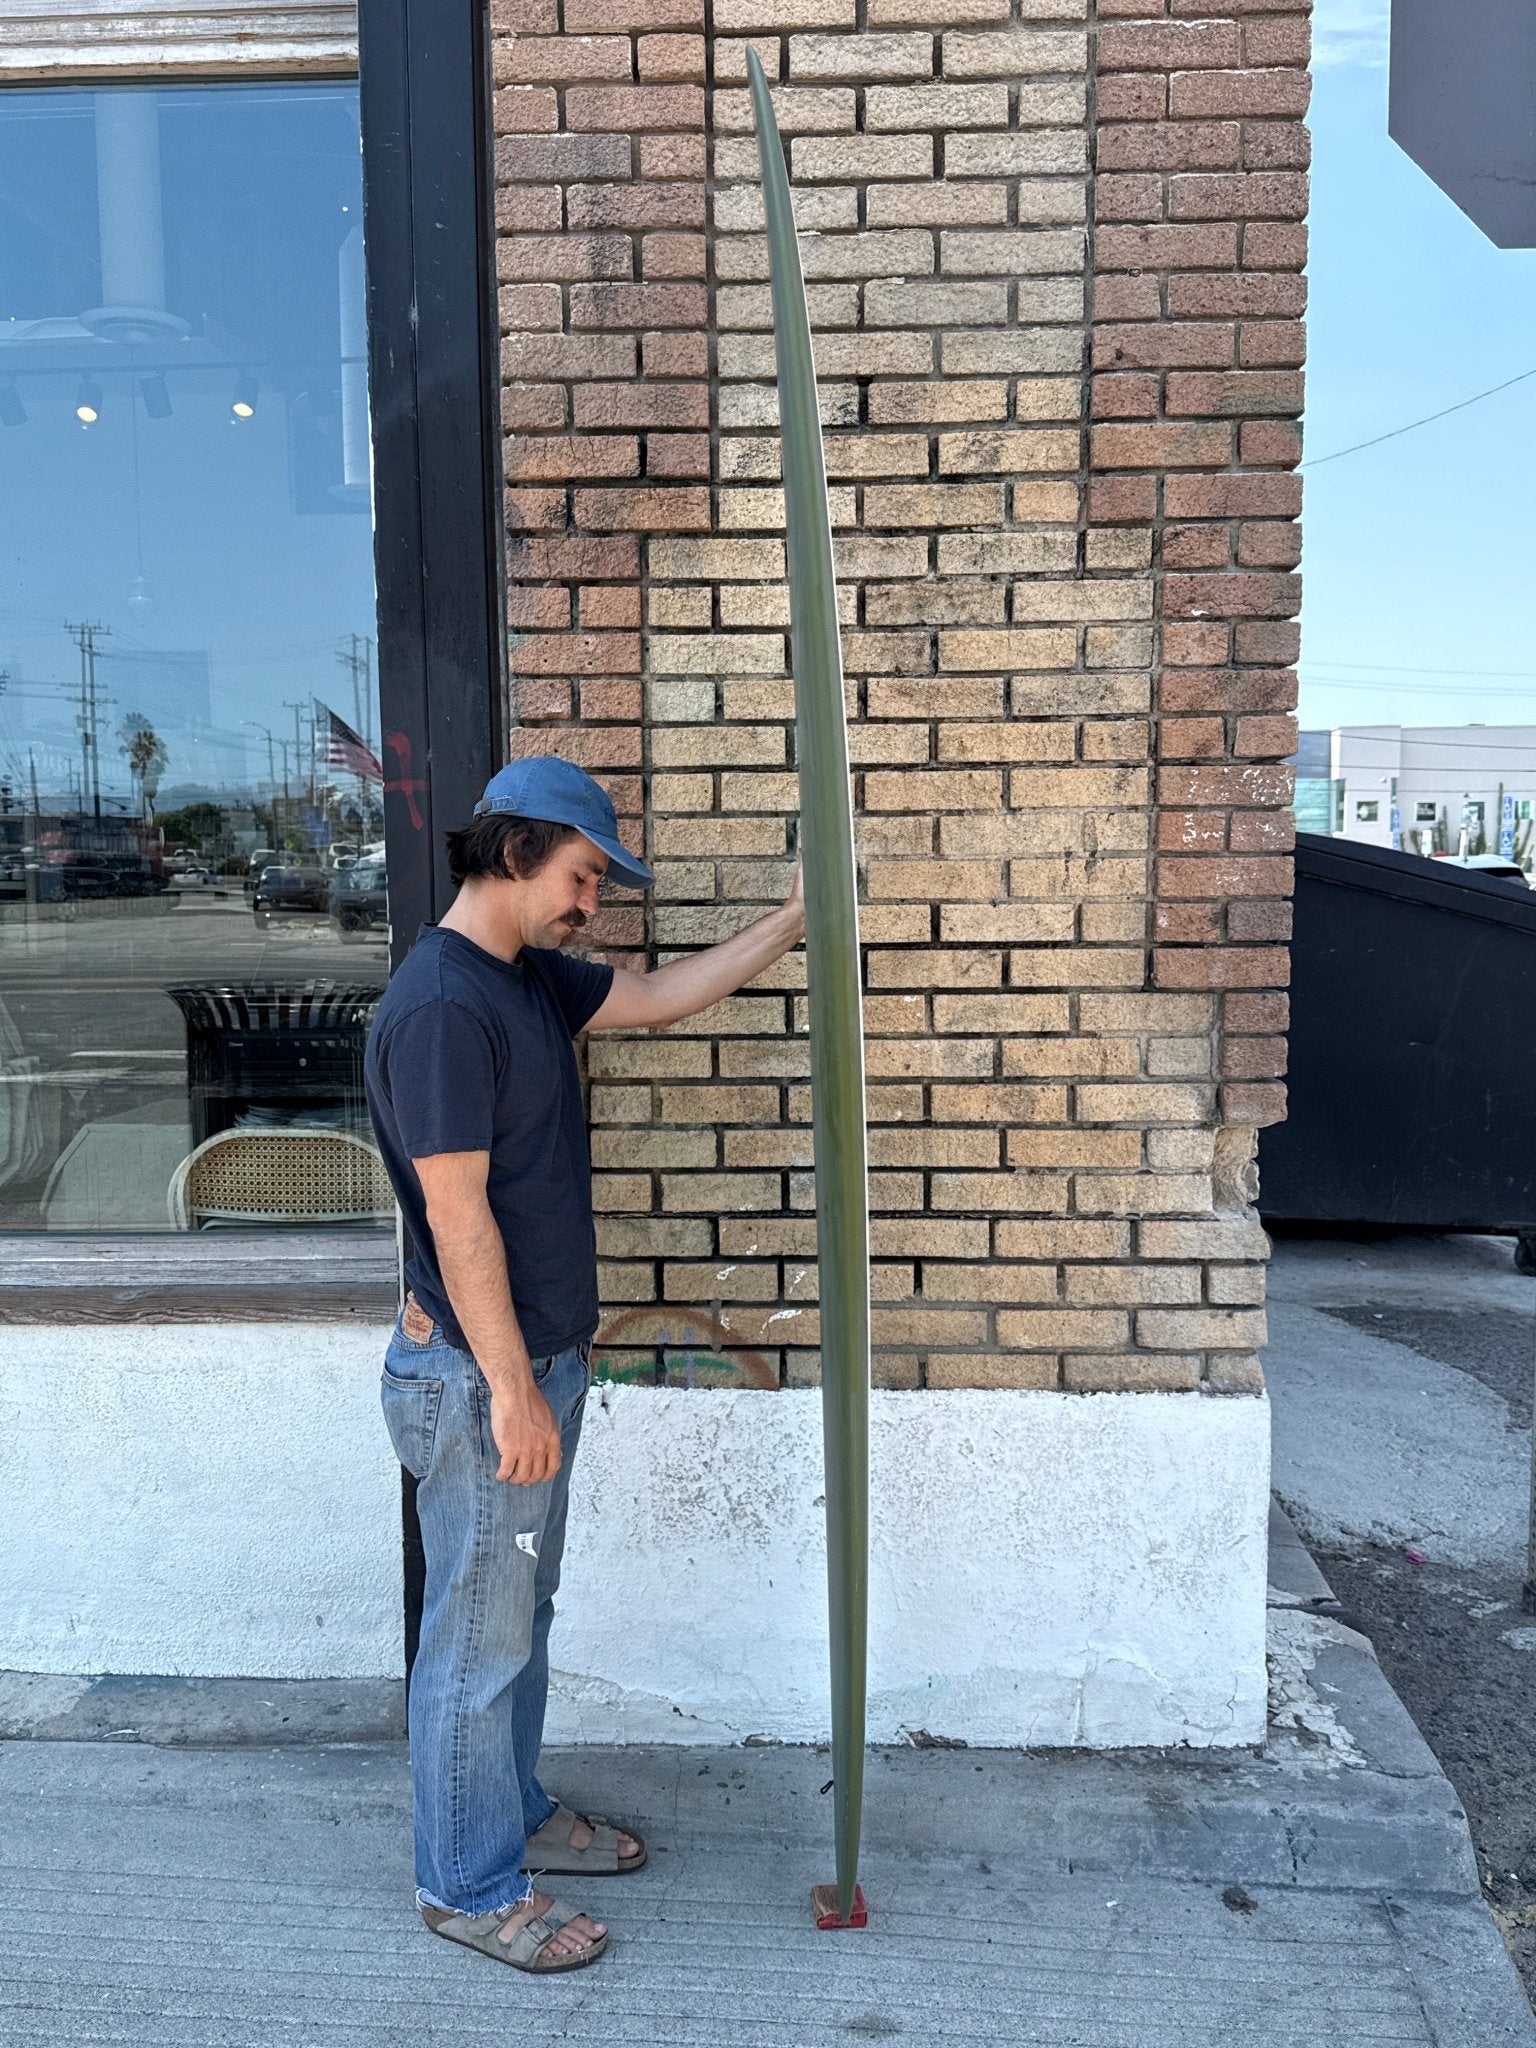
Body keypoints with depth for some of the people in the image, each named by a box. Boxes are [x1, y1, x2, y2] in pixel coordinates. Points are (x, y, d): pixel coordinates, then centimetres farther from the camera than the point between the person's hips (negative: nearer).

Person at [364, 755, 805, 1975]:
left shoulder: (532, 979, 7)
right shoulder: (441, 1004, -22)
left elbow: (661, 997, 17)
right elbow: (457, 1218, -23)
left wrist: (793, 923, 13)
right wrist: (511, 1392, -20)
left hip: (539, 1357, 10)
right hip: (479, 1376, -9)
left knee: (522, 1609, 23)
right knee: (479, 1637, 7)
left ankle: (516, 1813, 41)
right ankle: (469, 1887, 25)